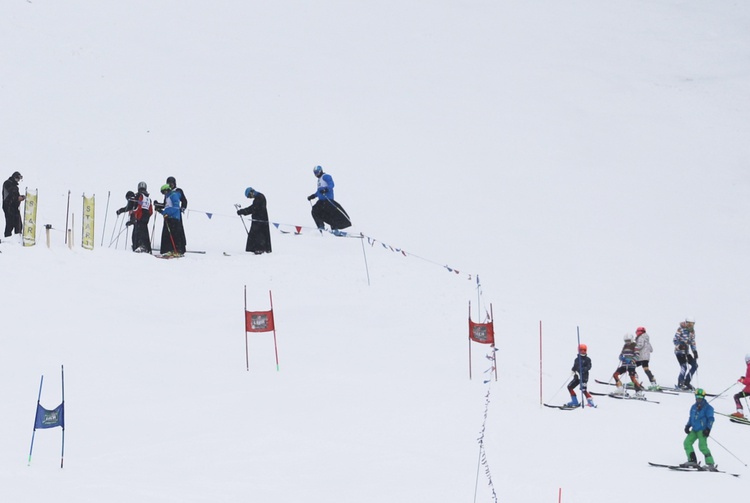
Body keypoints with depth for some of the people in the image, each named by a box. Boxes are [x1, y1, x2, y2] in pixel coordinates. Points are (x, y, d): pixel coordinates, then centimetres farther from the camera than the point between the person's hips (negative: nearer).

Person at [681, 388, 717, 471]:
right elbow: (691, 418, 24)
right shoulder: (694, 407, 14)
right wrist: (688, 426, 10)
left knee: (702, 446, -20)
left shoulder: (707, 408, -5)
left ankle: (710, 464, -20)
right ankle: (692, 461, 3)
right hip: (694, 430, 8)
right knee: (687, 443, -1)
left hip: (702, 430, -8)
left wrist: (708, 429, -19)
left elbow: (710, 419, -10)